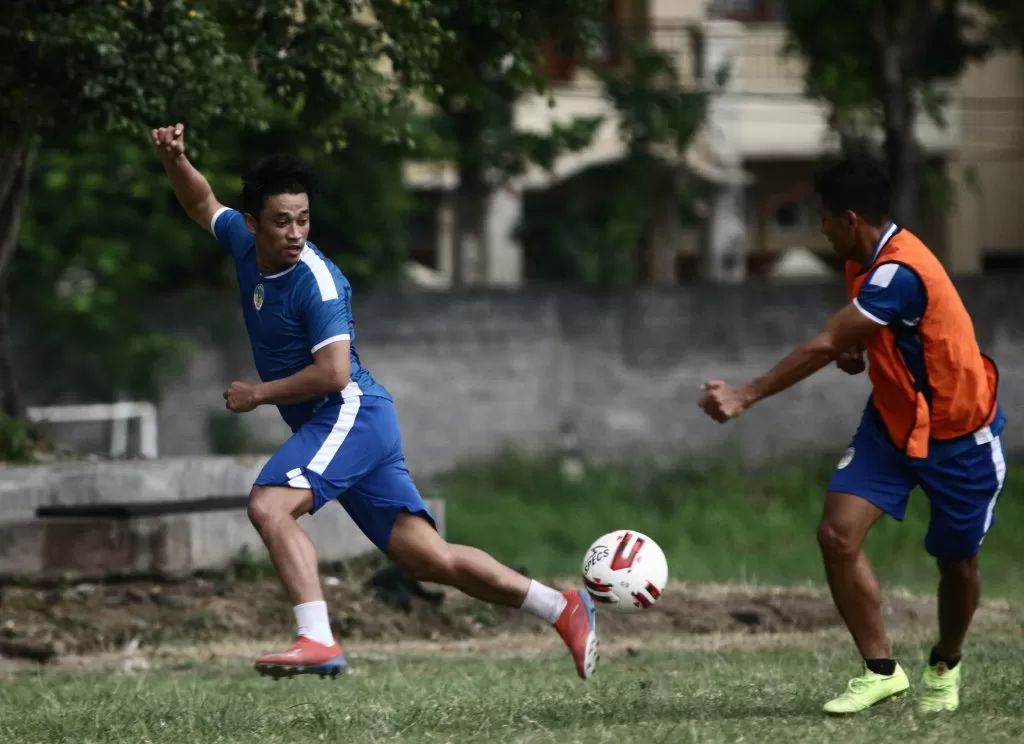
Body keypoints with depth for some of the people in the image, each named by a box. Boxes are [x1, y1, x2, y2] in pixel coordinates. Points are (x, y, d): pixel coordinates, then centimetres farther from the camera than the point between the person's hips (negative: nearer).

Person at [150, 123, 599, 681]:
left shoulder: (316, 280, -16)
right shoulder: (244, 242, 7)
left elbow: (333, 373, -23)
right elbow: (203, 205, 27)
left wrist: (257, 394, -14)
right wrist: (174, 159, 9)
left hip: (350, 413, -8)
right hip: (329, 427, 8)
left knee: (269, 505, -27)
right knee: (430, 559, 4)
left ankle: (317, 641, -36)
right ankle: (563, 610, 10)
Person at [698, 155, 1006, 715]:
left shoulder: (899, 273, -31)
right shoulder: (866, 260, -2)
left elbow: (824, 348, -32)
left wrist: (746, 397, -31)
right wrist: (854, 345, -4)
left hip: (960, 437, -7)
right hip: (893, 423, 8)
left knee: (956, 564, 8)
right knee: (838, 536, -11)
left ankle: (944, 669, 35)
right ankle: (880, 671, -2)